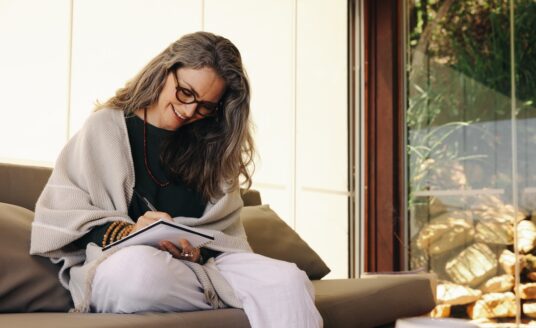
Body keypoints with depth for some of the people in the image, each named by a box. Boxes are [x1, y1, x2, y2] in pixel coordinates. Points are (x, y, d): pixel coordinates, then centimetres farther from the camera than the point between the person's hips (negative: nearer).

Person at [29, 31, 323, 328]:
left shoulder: (211, 146, 16)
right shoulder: (106, 127, 7)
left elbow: (223, 232, 13)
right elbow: (59, 216, 1)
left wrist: (197, 250, -10)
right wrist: (125, 233, -16)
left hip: (201, 264, 2)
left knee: (289, 280, -30)